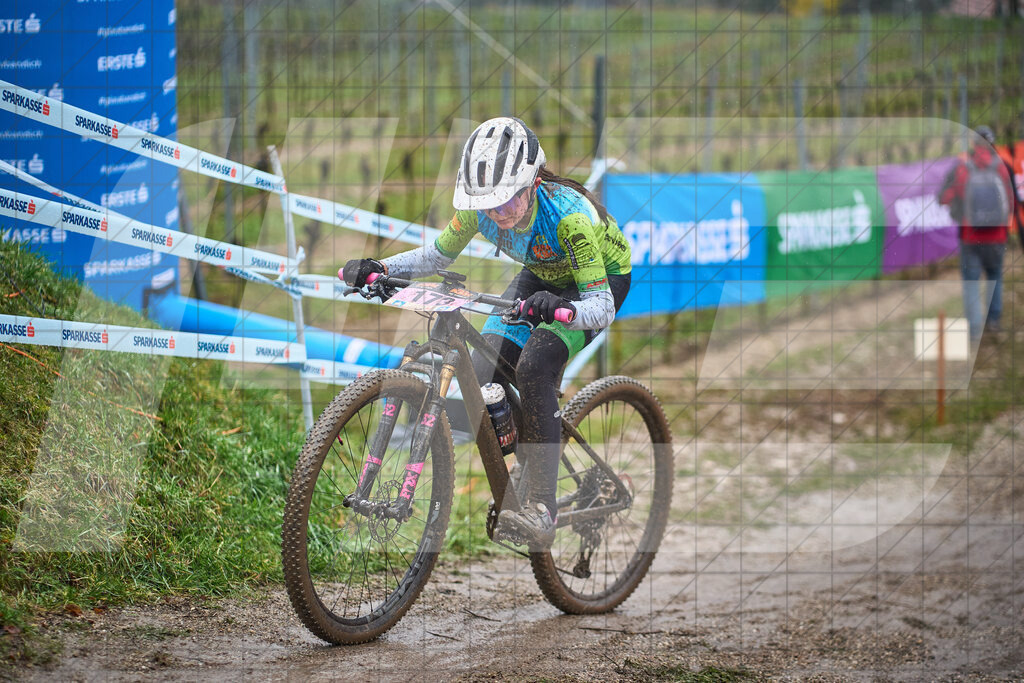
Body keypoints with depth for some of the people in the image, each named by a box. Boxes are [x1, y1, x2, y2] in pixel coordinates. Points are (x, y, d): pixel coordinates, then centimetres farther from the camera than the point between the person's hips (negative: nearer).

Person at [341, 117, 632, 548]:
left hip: (604, 277, -6)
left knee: (534, 367, -29)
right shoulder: (480, 207, -24)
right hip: (543, 275, 6)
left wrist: (563, 308, -62)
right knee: (485, 373, -12)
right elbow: (439, 255, -6)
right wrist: (380, 267, -24)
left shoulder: (566, 213, -39)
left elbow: (601, 307, -40)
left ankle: (542, 511, -28)